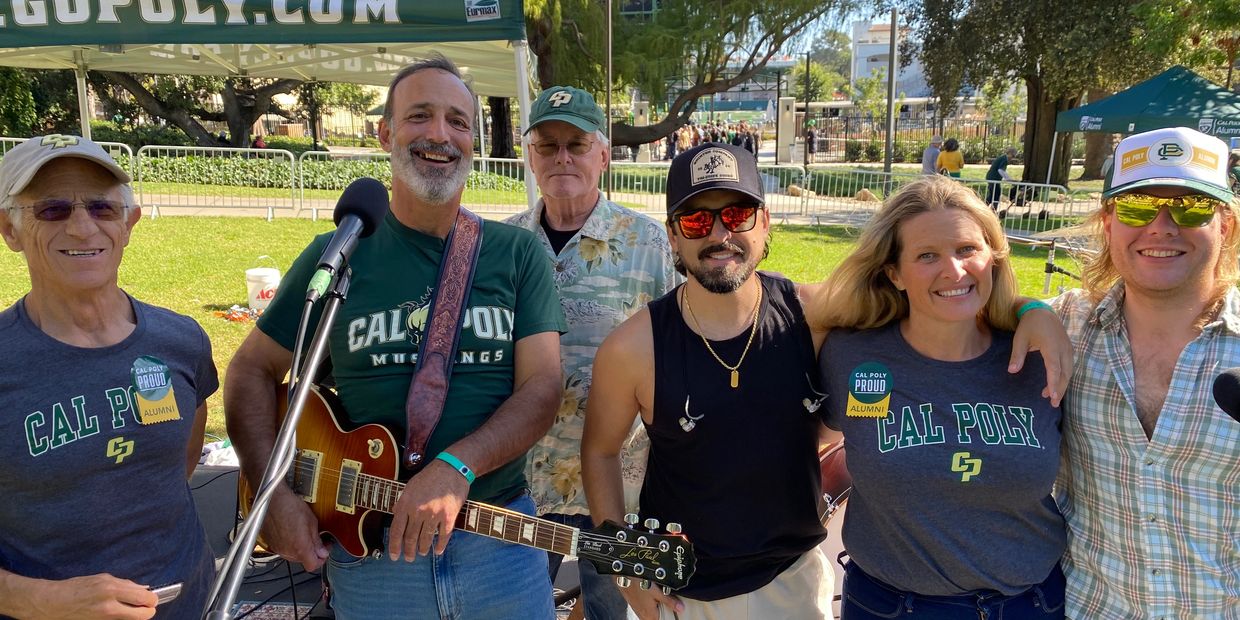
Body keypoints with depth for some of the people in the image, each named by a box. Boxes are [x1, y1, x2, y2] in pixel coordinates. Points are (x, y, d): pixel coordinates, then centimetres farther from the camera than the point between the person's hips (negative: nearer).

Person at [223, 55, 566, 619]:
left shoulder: (518, 253, -1)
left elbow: (541, 388, -8)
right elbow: (251, 370, 6)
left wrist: (456, 467, -23)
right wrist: (274, 493, -7)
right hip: (366, 547, 0)